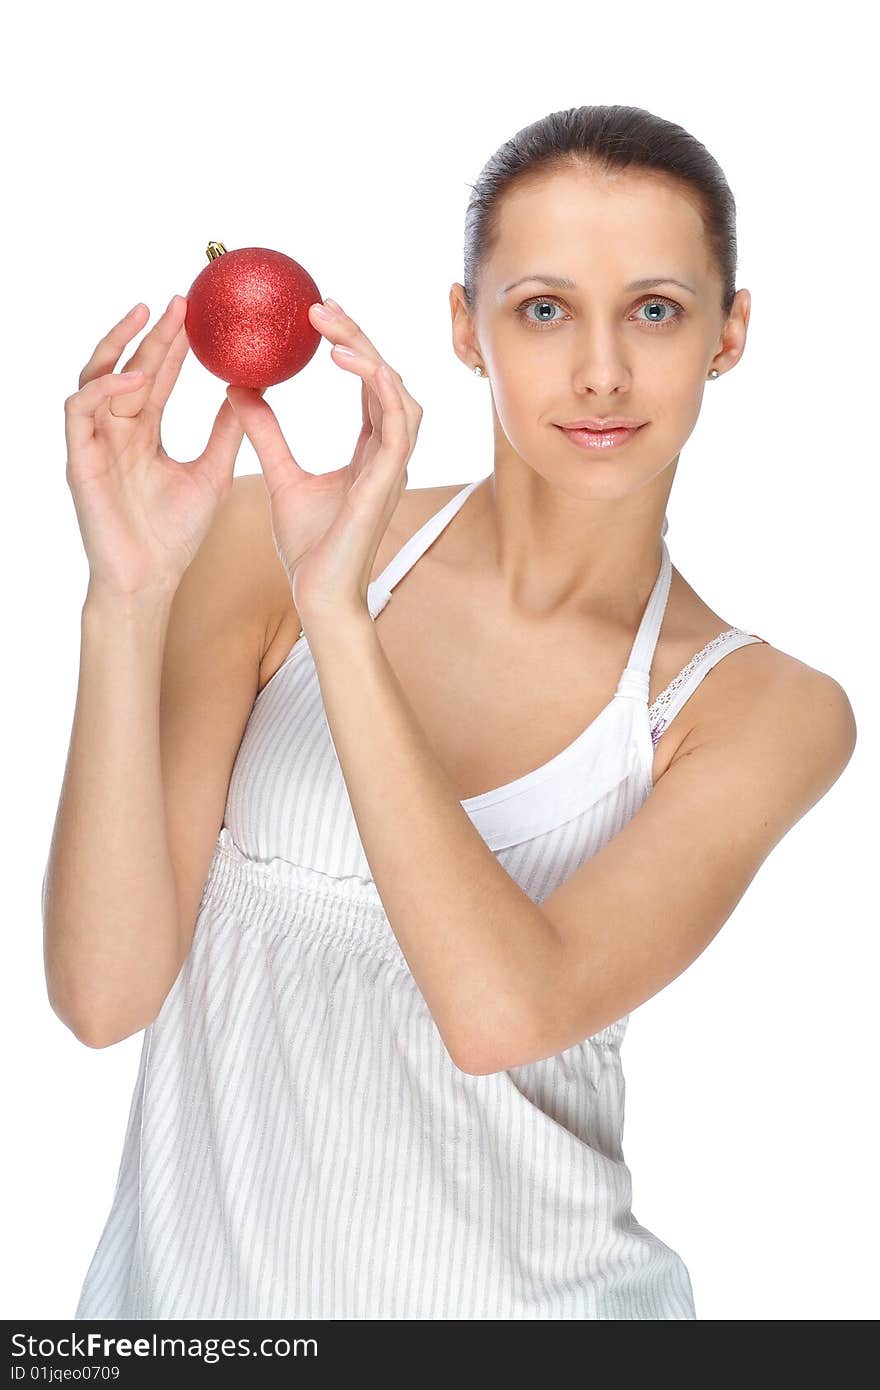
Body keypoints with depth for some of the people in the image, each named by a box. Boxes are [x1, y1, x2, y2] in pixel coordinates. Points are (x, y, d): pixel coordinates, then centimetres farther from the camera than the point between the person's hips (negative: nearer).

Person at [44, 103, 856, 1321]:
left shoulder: (764, 711, -9)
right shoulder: (264, 542, -9)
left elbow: (507, 1010, -25)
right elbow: (104, 993, -15)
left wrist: (339, 616, -31)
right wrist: (127, 602, -25)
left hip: (507, 1292, 0)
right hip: (193, 1273, 1)